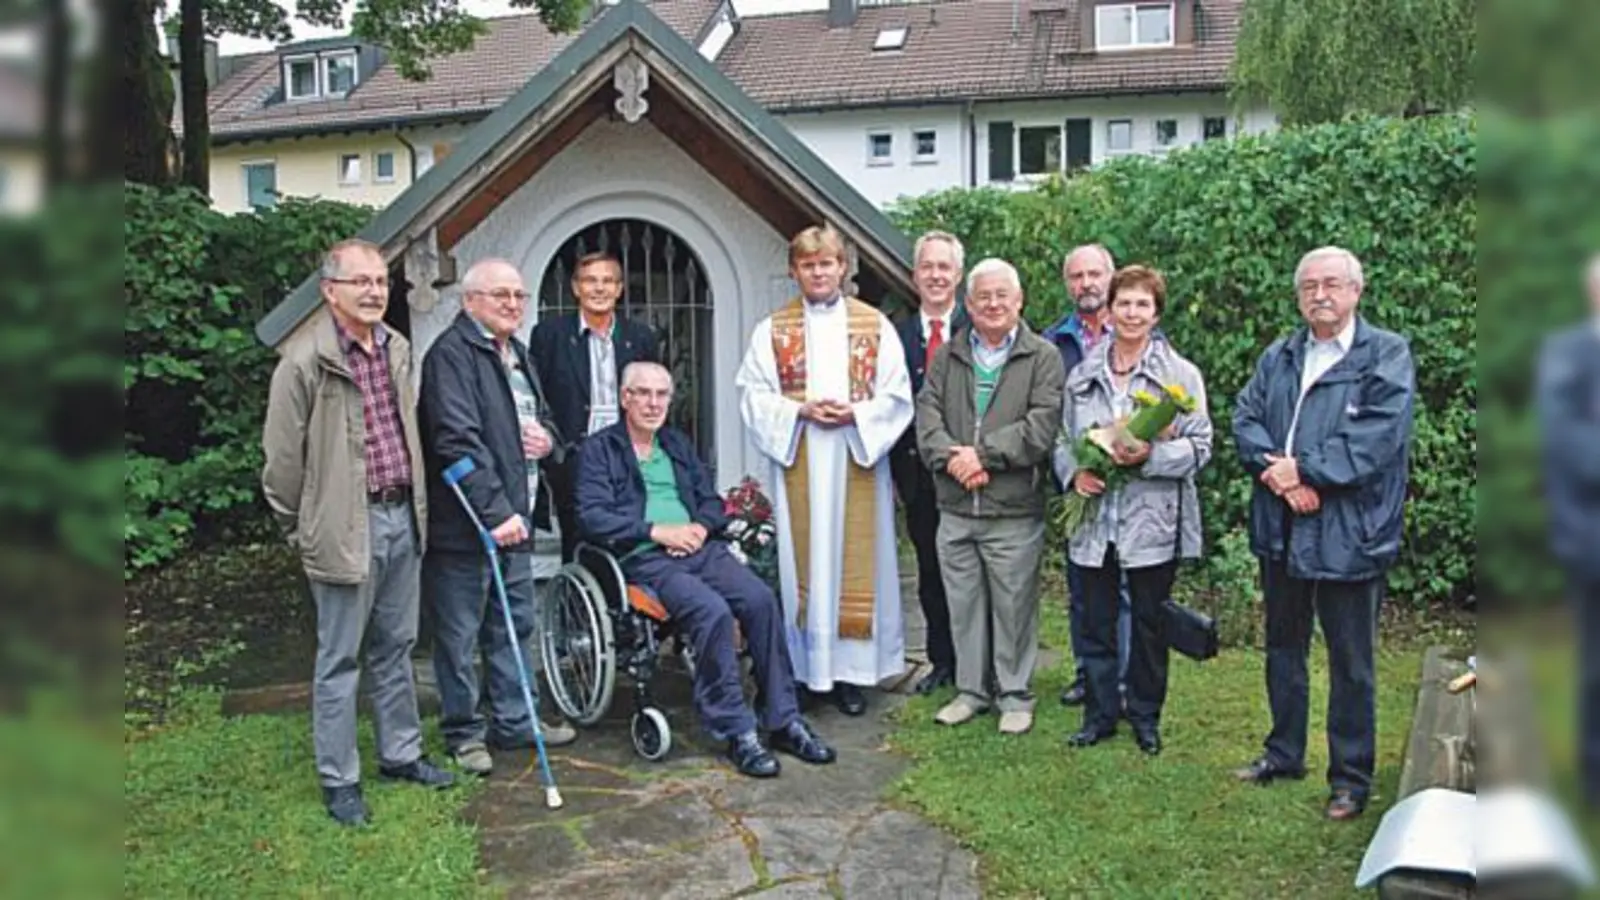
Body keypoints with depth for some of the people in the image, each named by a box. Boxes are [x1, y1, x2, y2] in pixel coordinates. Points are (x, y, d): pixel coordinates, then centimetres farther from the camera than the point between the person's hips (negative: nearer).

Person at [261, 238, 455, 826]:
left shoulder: (398, 350, 9)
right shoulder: (306, 360, -12)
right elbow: (282, 457, -8)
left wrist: (415, 507, 16)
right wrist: (302, 530, -2)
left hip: (402, 518, 7)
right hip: (347, 526, -6)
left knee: (396, 649, 18)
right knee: (340, 660, 4)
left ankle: (401, 754, 32)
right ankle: (338, 780, 16)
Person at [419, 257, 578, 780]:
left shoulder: (517, 354, 17)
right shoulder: (451, 354, -13)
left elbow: (540, 419, 29)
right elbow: (458, 441, -22)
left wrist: (547, 437, 5)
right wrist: (495, 512, -26)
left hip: (512, 518, 9)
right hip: (464, 522, -9)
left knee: (515, 624, 16)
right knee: (461, 634, 3)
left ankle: (513, 722, 29)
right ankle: (463, 733, 17)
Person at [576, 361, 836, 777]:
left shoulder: (678, 443, 25)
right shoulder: (599, 448, 7)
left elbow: (712, 501, 22)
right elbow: (592, 517, -6)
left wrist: (700, 527, -1)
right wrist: (657, 531, -11)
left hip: (700, 548, 5)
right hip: (645, 559, -5)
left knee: (761, 599, -22)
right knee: (712, 610, -32)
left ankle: (784, 721, -13)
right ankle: (736, 732, -21)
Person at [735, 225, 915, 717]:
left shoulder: (876, 326, 6)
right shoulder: (772, 330, 6)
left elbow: (896, 397, 4)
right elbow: (754, 397, 2)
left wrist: (856, 413, -13)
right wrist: (801, 410, -13)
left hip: (857, 459, 0)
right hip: (797, 462, 0)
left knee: (854, 560, 2)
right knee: (802, 560, 2)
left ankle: (850, 669, 10)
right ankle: (805, 668, 10)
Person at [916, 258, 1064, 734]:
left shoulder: (1043, 357, 1)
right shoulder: (947, 357, 12)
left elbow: (1042, 424, -10)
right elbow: (927, 414, 2)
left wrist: (983, 454, -14)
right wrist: (951, 458, -15)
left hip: (1015, 511, -3)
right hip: (955, 510, 3)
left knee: (1014, 605, 4)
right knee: (963, 603, 11)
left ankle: (1014, 694, 18)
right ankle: (971, 689, 25)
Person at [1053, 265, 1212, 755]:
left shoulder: (1181, 374, -2)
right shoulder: (1083, 374, 9)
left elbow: (1199, 446, -6)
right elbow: (1062, 440, 13)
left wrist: (1149, 456, -21)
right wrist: (1074, 472, -7)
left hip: (1153, 521, -2)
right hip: (1094, 520, 3)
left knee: (1149, 623, 10)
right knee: (1096, 623, 9)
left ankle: (1146, 717, 26)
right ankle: (1099, 714, 24)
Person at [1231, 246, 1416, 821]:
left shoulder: (1387, 355, -6)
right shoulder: (1278, 357, 11)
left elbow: (1378, 437, -17)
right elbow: (1245, 418, 2)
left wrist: (1302, 468, -17)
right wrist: (1278, 475, -15)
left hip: (1349, 533, -5)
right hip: (1281, 530, 5)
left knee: (1351, 663, 6)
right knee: (1283, 648, 19)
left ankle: (1351, 778, 20)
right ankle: (1284, 753, 35)